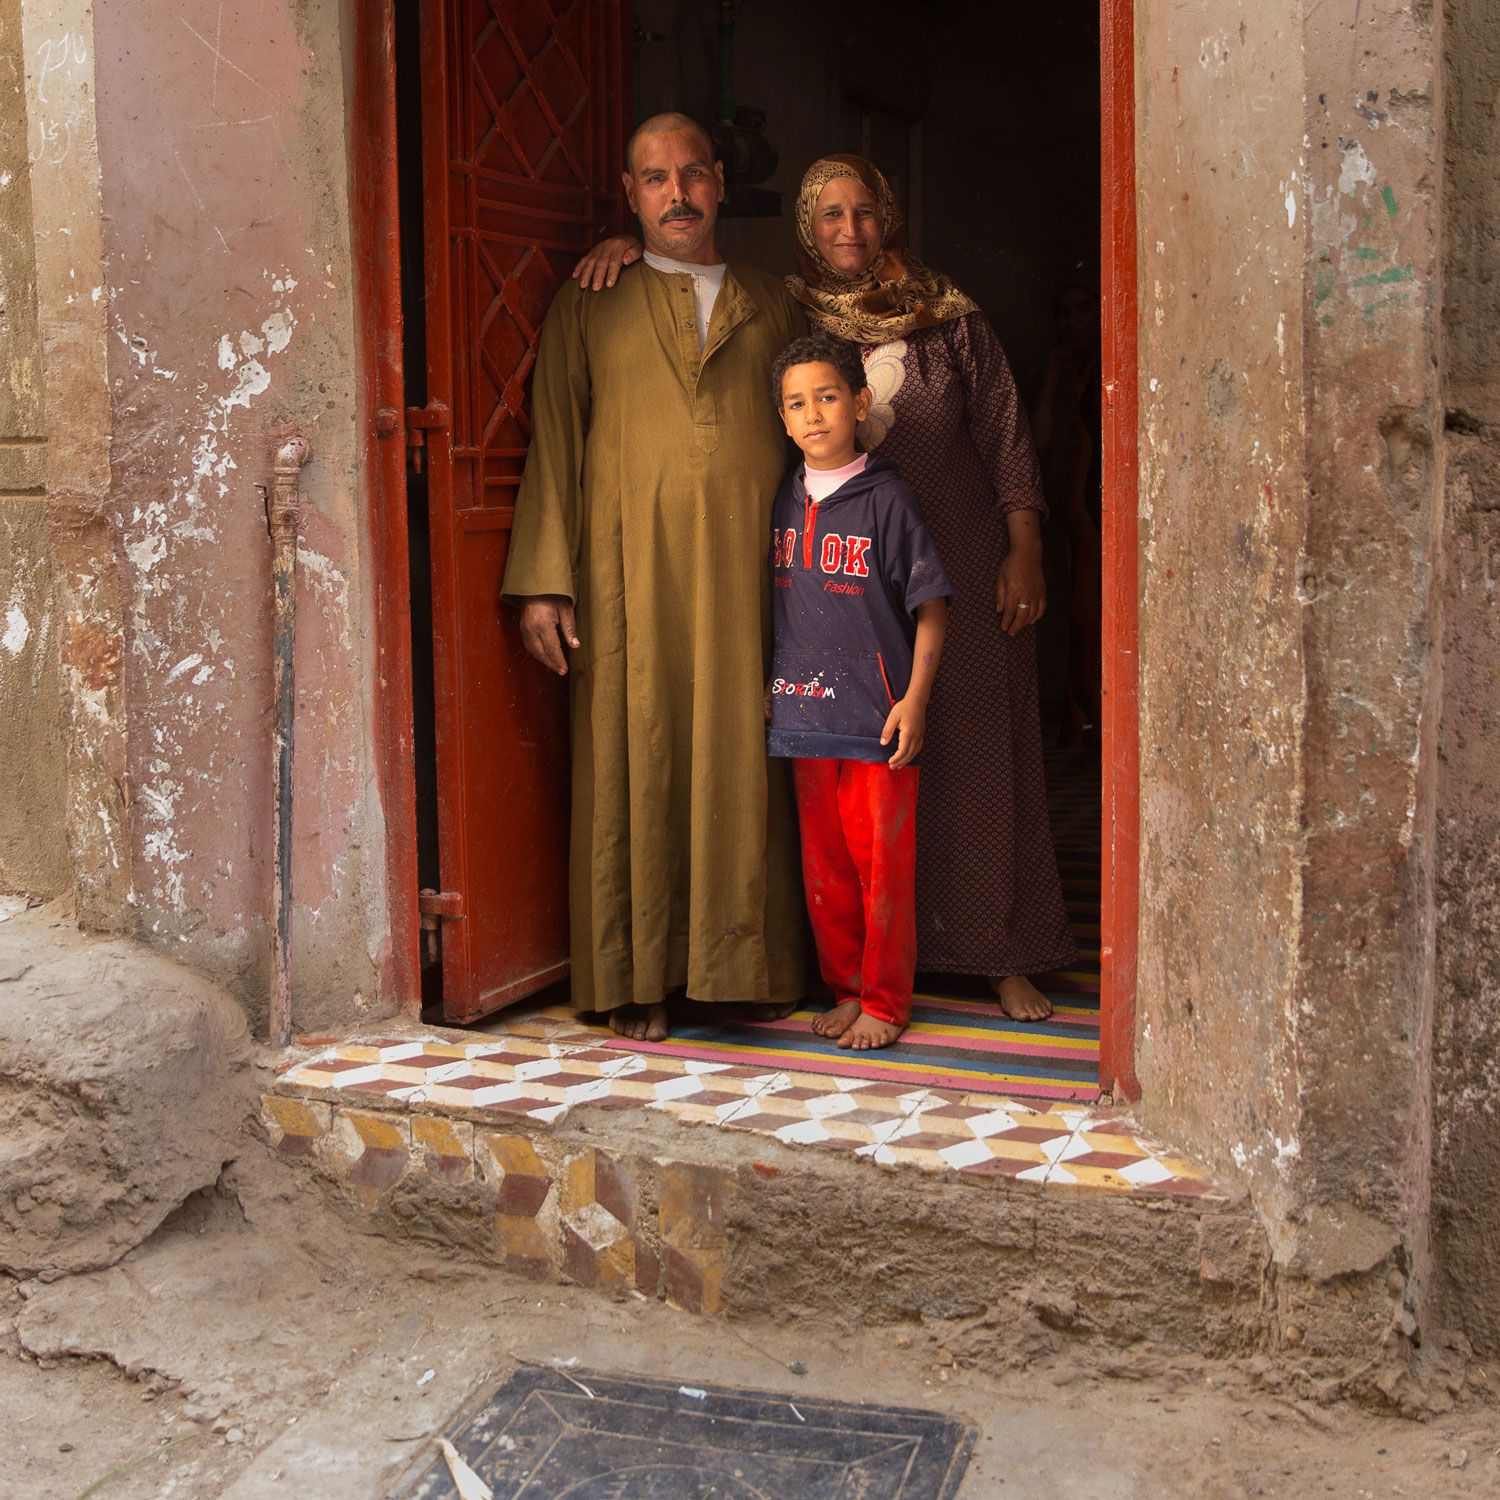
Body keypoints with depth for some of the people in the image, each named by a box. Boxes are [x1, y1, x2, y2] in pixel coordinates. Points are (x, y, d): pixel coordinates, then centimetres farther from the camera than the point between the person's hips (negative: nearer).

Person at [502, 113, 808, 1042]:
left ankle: (755, 964, 13)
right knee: (636, 761, -1)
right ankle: (641, 978, 9)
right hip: (632, 574, -1)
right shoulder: (588, 308, 11)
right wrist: (544, 582, -3)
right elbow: (554, 441, 5)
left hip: (751, 572, 1)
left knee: (747, 764, 1)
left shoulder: (773, 305, 16)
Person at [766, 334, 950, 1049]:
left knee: (883, 863, 2)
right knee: (824, 862, 11)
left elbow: (931, 607, -6)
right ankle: (846, 987, 25)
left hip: (878, 718, -5)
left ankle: (886, 1002, 14)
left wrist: (914, 700, -11)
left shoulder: (886, 499, -7)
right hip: (803, 711, 5)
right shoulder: (784, 500, 8)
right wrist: (769, 682, 12)